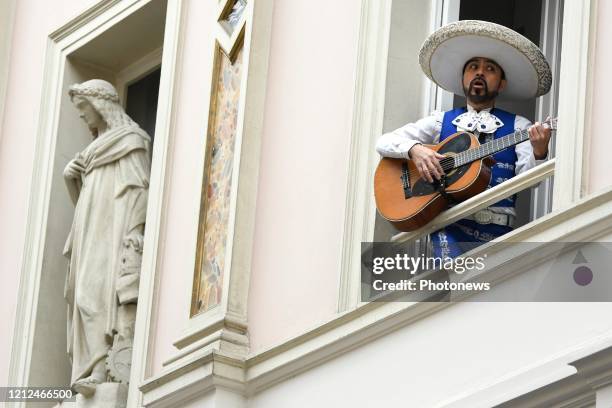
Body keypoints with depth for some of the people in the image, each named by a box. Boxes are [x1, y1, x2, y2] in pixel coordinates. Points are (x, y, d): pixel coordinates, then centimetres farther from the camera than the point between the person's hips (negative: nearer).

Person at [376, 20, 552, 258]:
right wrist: (414, 149, -9)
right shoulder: (441, 122, 16)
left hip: (497, 232, 1)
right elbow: (385, 142, 12)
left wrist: (538, 153, -23)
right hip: (450, 227, -1)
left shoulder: (517, 127, 12)